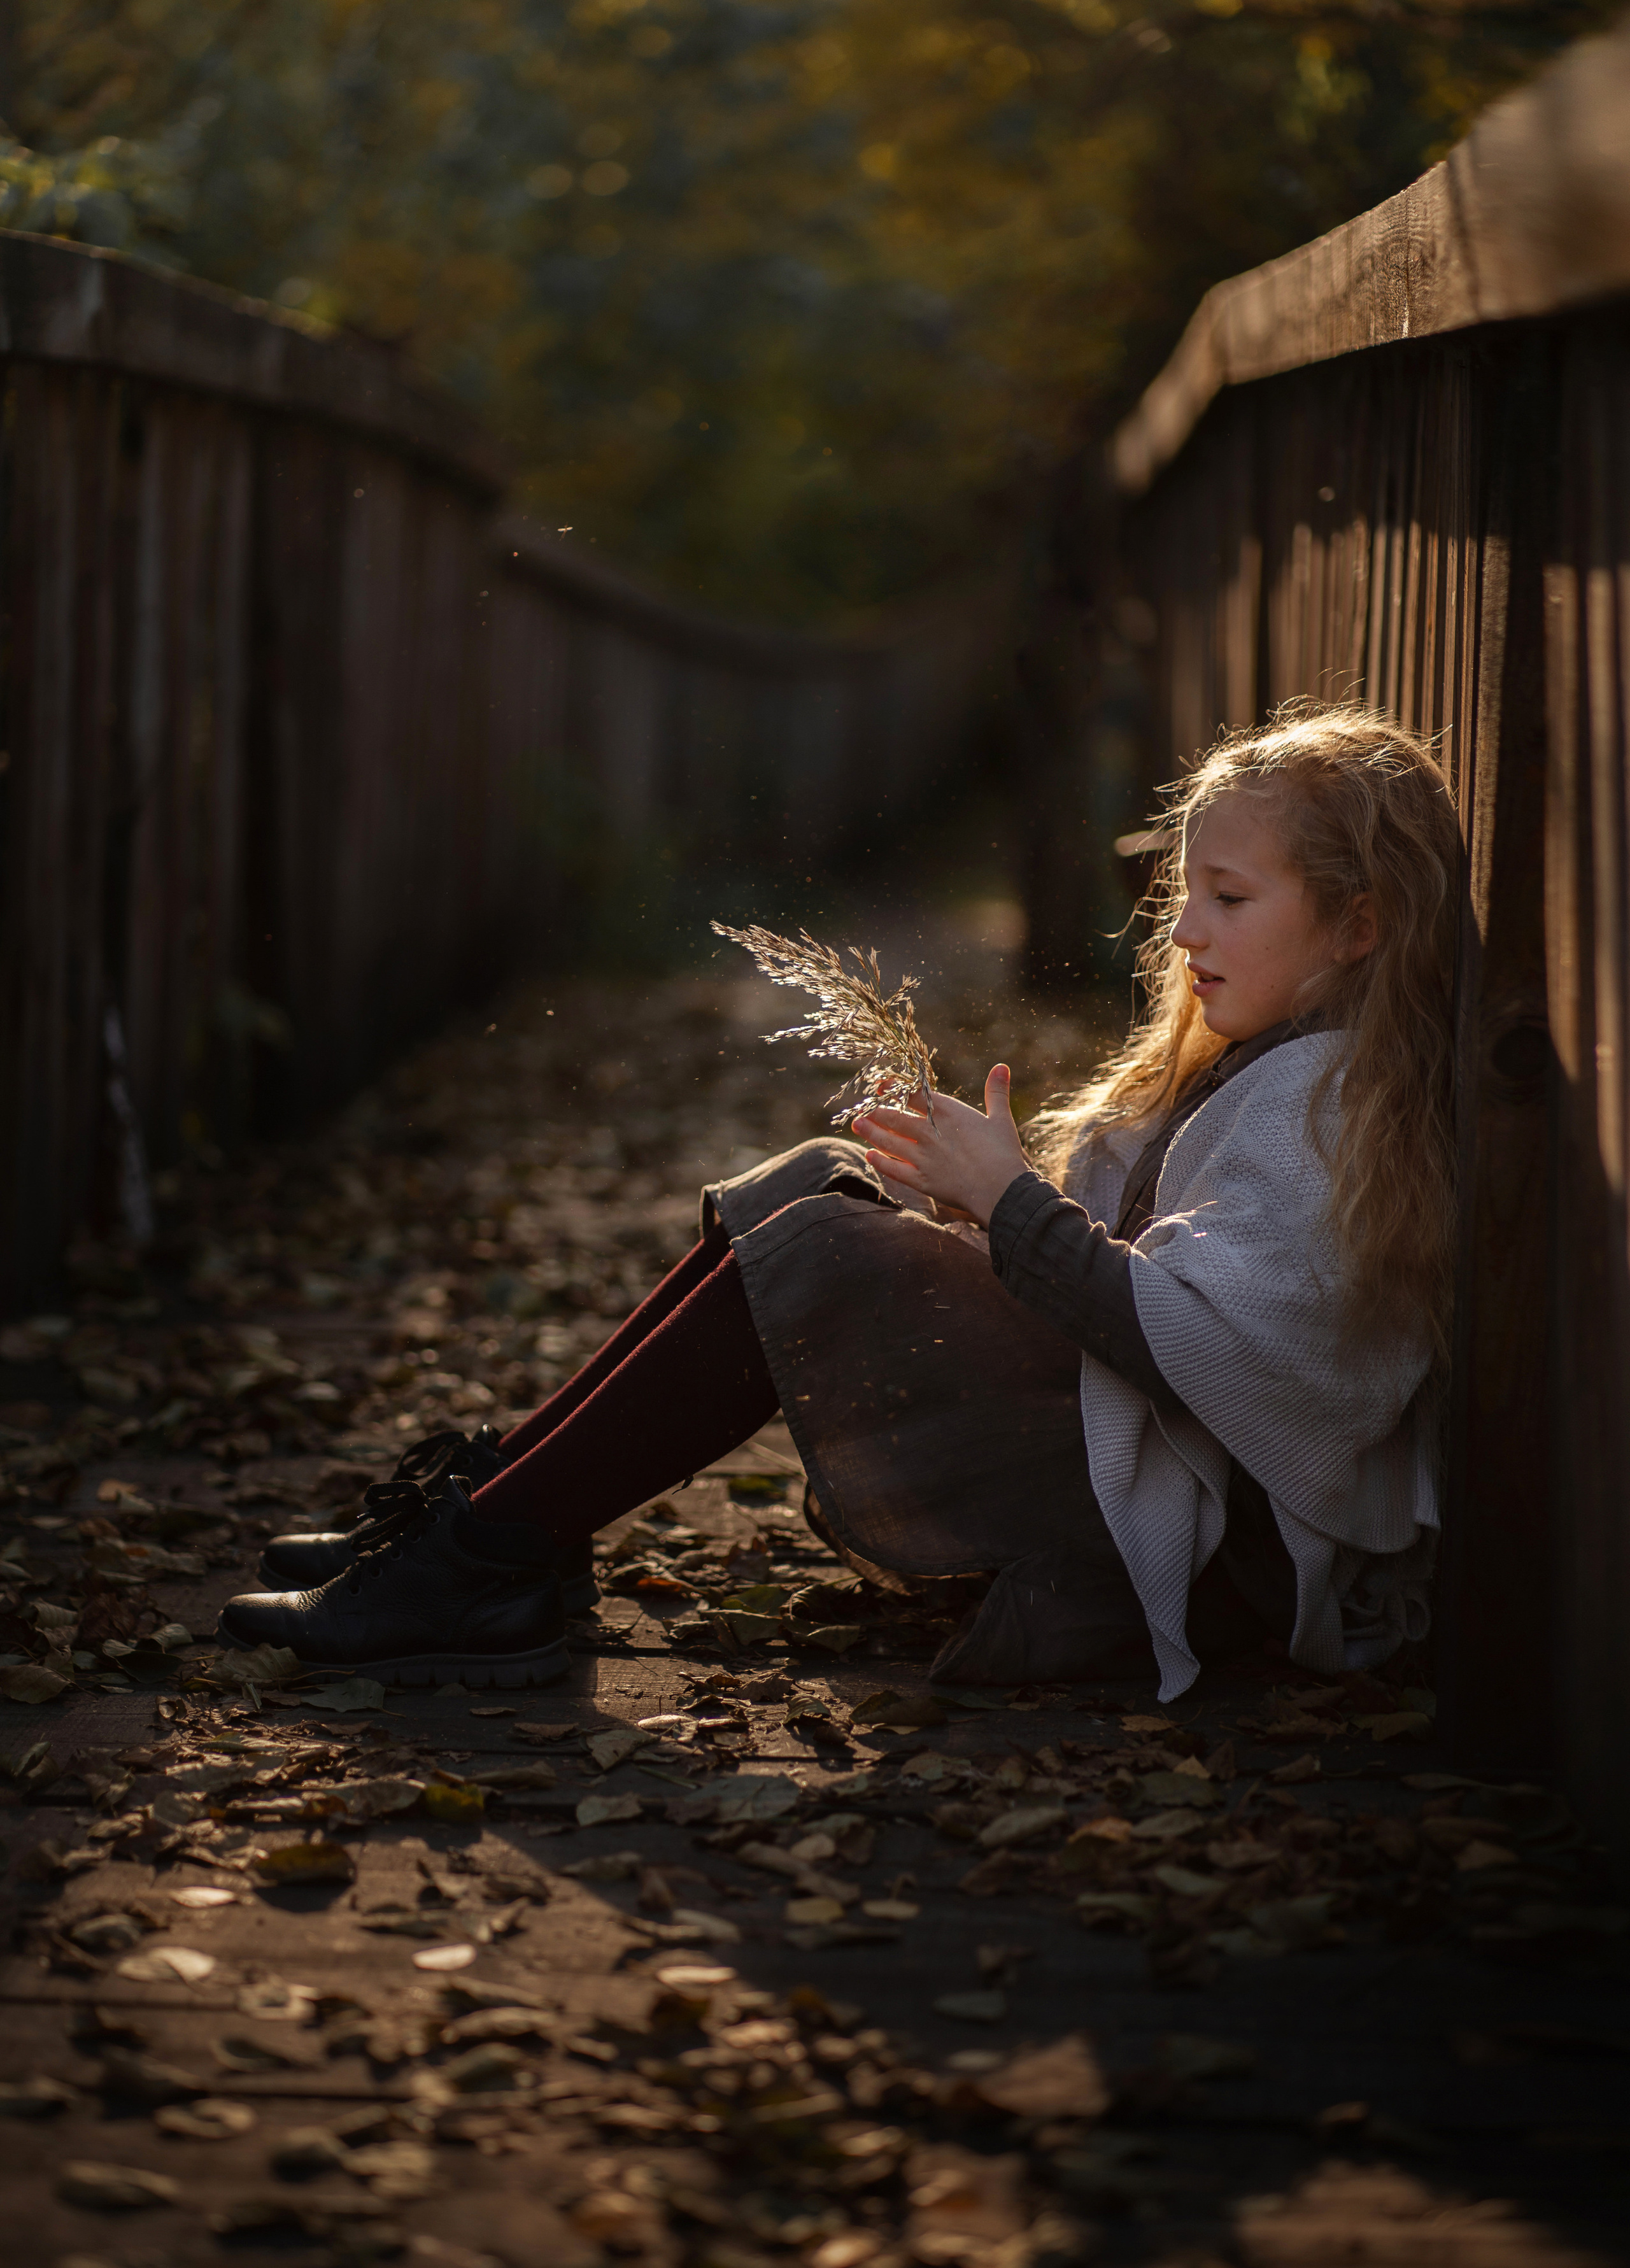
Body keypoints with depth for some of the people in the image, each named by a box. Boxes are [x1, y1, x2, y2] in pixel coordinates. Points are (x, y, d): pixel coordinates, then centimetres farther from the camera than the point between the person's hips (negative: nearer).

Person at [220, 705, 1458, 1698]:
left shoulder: (1323, 1101, -15)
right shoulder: (1254, 1071, 17)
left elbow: (1189, 1340, -26)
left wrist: (1013, 1200, -17)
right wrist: (968, 1203, 1)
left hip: (1218, 1552, -10)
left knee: (818, 1254, -18)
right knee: (827, 1185, 5)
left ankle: (494, 1567, -16)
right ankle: (492, 1504, 0)